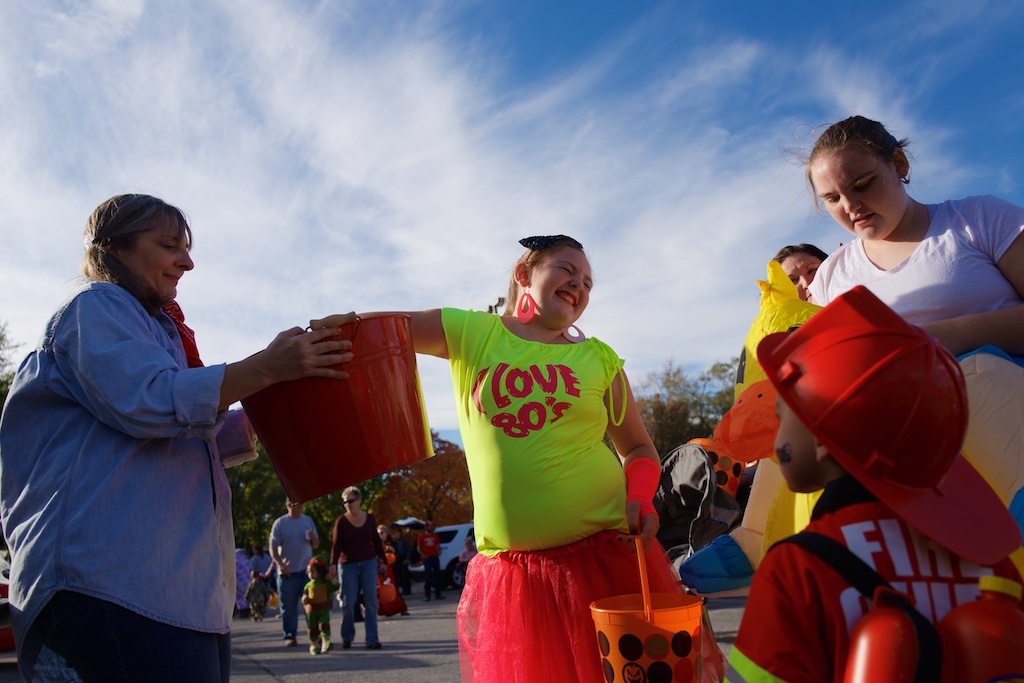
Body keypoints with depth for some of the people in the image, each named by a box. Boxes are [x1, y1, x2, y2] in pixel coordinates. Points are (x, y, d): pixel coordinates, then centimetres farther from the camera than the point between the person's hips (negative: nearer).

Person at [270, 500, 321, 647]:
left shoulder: (308, 521, 11)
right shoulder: (280, 523, -1)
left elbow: (316, 546, 16)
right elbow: (273, 548, -4)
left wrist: (313, 538, -7)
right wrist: (280, 564, -19)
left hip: (307, 570, 3)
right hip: (287, 572, -3)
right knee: (289, 607, 2)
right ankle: (289, 636, 13)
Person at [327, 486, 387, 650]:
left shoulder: (370, 519, 4)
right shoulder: (341, 522, -3)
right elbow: (337, 545, -8)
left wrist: (383, 560, 12)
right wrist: (333, 564, -20)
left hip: (369, 563, 2)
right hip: (348, 565, -1)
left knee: (371, 602, -3)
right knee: (348, 603, 1)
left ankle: (372, 639, 0)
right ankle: (347, 638, 18)